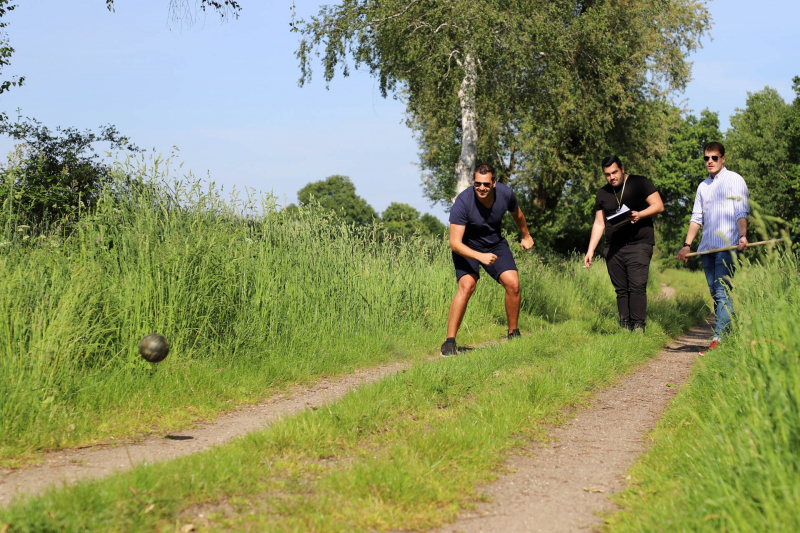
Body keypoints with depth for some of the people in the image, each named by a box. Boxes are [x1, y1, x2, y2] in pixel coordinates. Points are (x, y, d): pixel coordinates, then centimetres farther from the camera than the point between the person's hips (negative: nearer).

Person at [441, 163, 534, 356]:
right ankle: (450, 341, -21)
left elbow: (517, 214, 8)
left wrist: (526, 236, 24)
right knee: (466, 286, -25)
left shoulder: (506, 194, -19)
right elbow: (455, 243, -34)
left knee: (513, 284, -12)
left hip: (495, 243, 4)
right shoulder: (463, 203, -32)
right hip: (467, 246, -4)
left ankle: (513, 334, 9)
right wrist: (480, 256, -49)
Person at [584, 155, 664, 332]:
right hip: (613, 249, 5)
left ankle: (638, 327, -16)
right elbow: (599, 224, 18)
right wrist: (590, 251, 11)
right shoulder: (603, 193, 16)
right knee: (621, 290, 2)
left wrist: (639, 215, -20)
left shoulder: (640, 183, 2)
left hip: (638, 245, -4)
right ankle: (624, 328, 2)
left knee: (637, 287, -14)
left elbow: (658, 205, -3)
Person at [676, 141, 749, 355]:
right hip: (707, 247, 7)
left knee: (722, 293, -15)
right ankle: (727, 335, 10)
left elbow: (742, 212, -8)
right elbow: (697, 217, 21)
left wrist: (743, 235, -23)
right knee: (715, 294, 6)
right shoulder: (703, 186, 20)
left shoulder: (734, 180, 1)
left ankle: (718, 340, -20)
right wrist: (687, 244, 12)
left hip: (727, 246, -7)